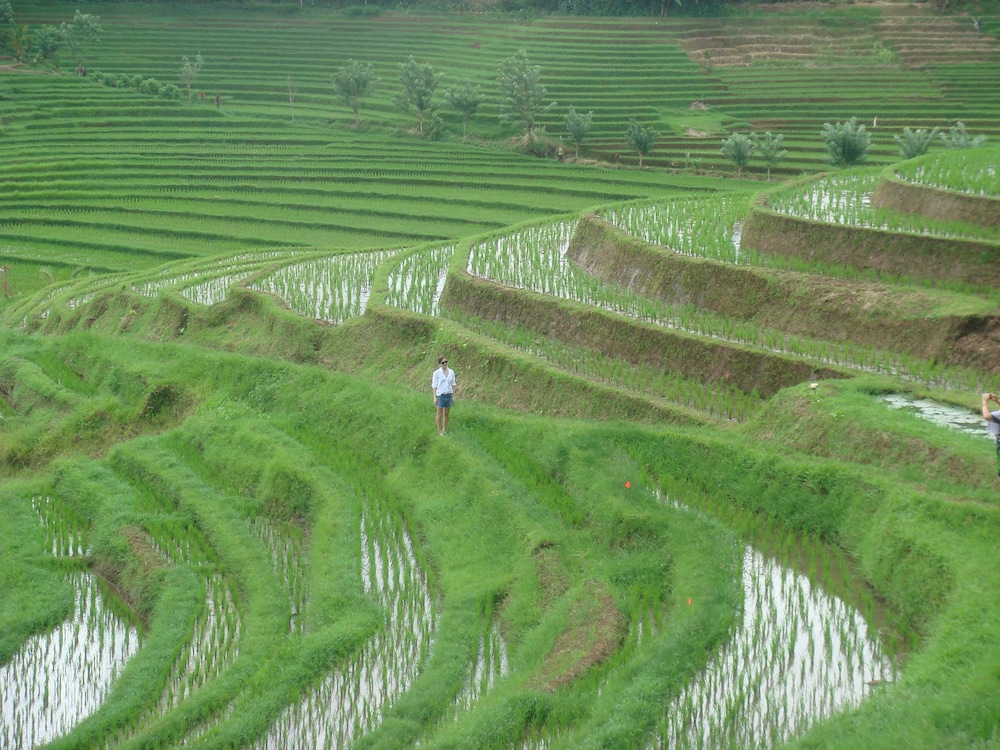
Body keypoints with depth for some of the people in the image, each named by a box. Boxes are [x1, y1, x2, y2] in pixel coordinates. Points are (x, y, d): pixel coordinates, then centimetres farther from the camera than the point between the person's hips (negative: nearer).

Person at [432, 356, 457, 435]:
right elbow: (434, 385, -7)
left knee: (446, 414, 9)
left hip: (449, 395, 4)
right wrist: (435, 397, -12)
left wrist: (453, 396, 6)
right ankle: (440, 432, 10)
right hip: (440, 395, -4)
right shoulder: (437, 373, -9)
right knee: (440, 414, 1)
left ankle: (445, 431, 19)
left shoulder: (451, 372, 3)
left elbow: (453, 384, 9)